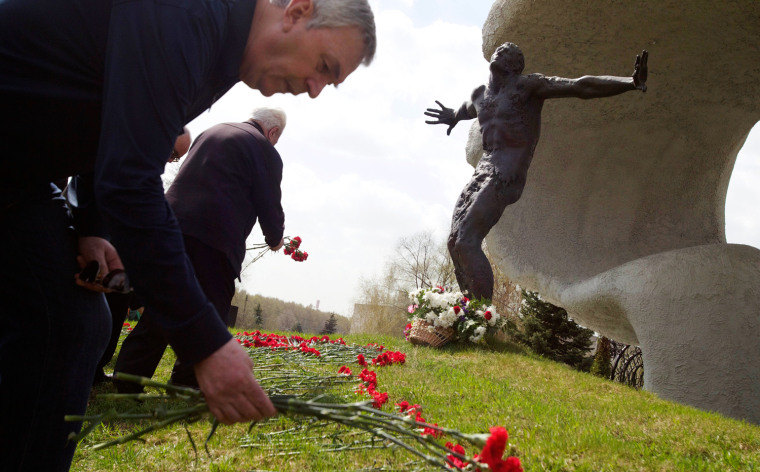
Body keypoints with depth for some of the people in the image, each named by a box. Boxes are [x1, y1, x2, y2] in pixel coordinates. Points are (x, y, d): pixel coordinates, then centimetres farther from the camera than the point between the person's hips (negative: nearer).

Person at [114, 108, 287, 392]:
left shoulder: (210, 133, 21)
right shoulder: (265, 151, 1)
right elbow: (269, 206, 2)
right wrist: (275, 240, 22)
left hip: (173, 224, 7)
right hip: (215, 239, -6)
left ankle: (125, 383, 8)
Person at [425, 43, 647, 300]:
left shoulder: (527, 85, -3)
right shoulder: (480, 94, 19)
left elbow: (581, 86, -12)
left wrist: (630, 82, -24)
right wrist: (454, 116, 68)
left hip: (506, 176, -8)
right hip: (483, 173, 8)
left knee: (466, 243, -17)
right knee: (455, 242, 4)